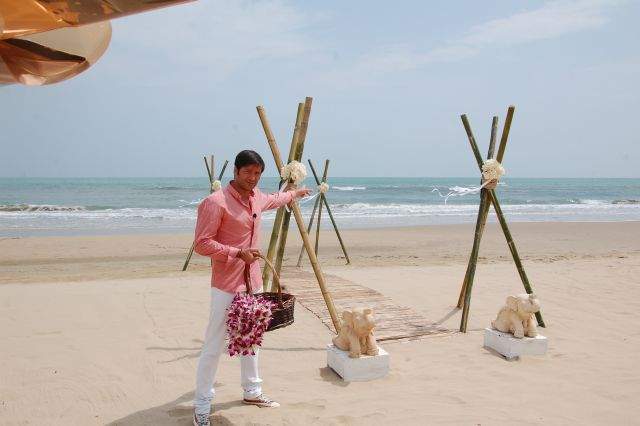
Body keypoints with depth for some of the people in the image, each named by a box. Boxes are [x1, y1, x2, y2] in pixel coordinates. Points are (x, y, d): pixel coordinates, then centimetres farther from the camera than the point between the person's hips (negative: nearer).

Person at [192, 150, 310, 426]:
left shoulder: (257, 198, 9)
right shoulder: (216, 202, -16)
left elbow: (274, 200, 34)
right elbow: (202, 244, -17)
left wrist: (296, 193, 48)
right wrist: (237, 253, -21)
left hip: (253, 283, 8)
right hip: (226, 286, -8)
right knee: (214, 346, -5)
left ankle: (252, 391, 33)